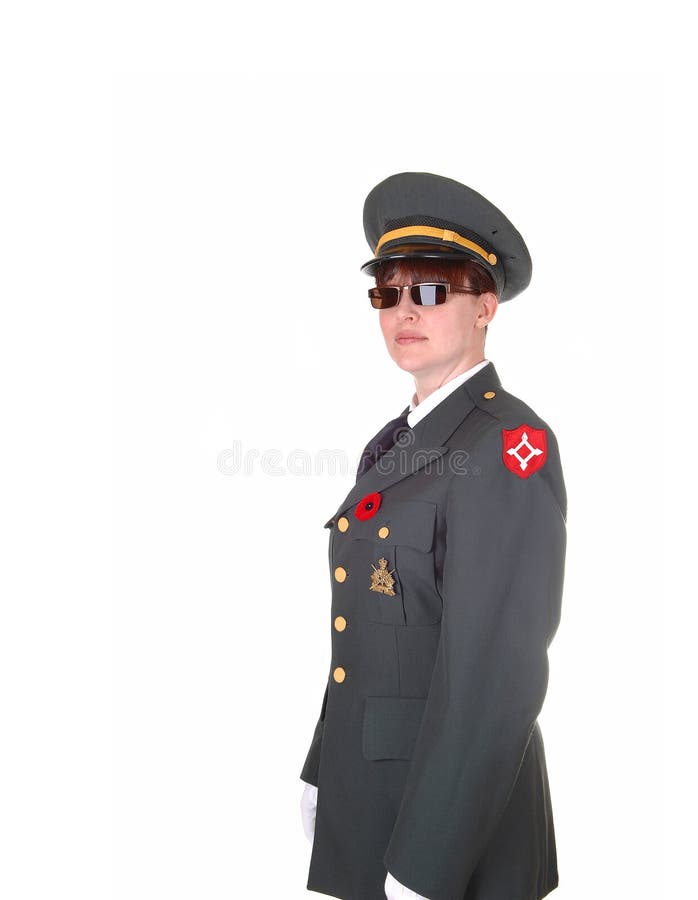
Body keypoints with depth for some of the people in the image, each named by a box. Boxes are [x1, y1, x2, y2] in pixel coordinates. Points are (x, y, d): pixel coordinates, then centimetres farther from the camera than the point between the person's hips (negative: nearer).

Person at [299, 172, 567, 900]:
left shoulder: (509, 445, -19)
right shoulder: (394, 443, 8)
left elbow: (496, 672, -24)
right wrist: (323, 776, 11)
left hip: (454, 817, -7)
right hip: (363, 801, 8)